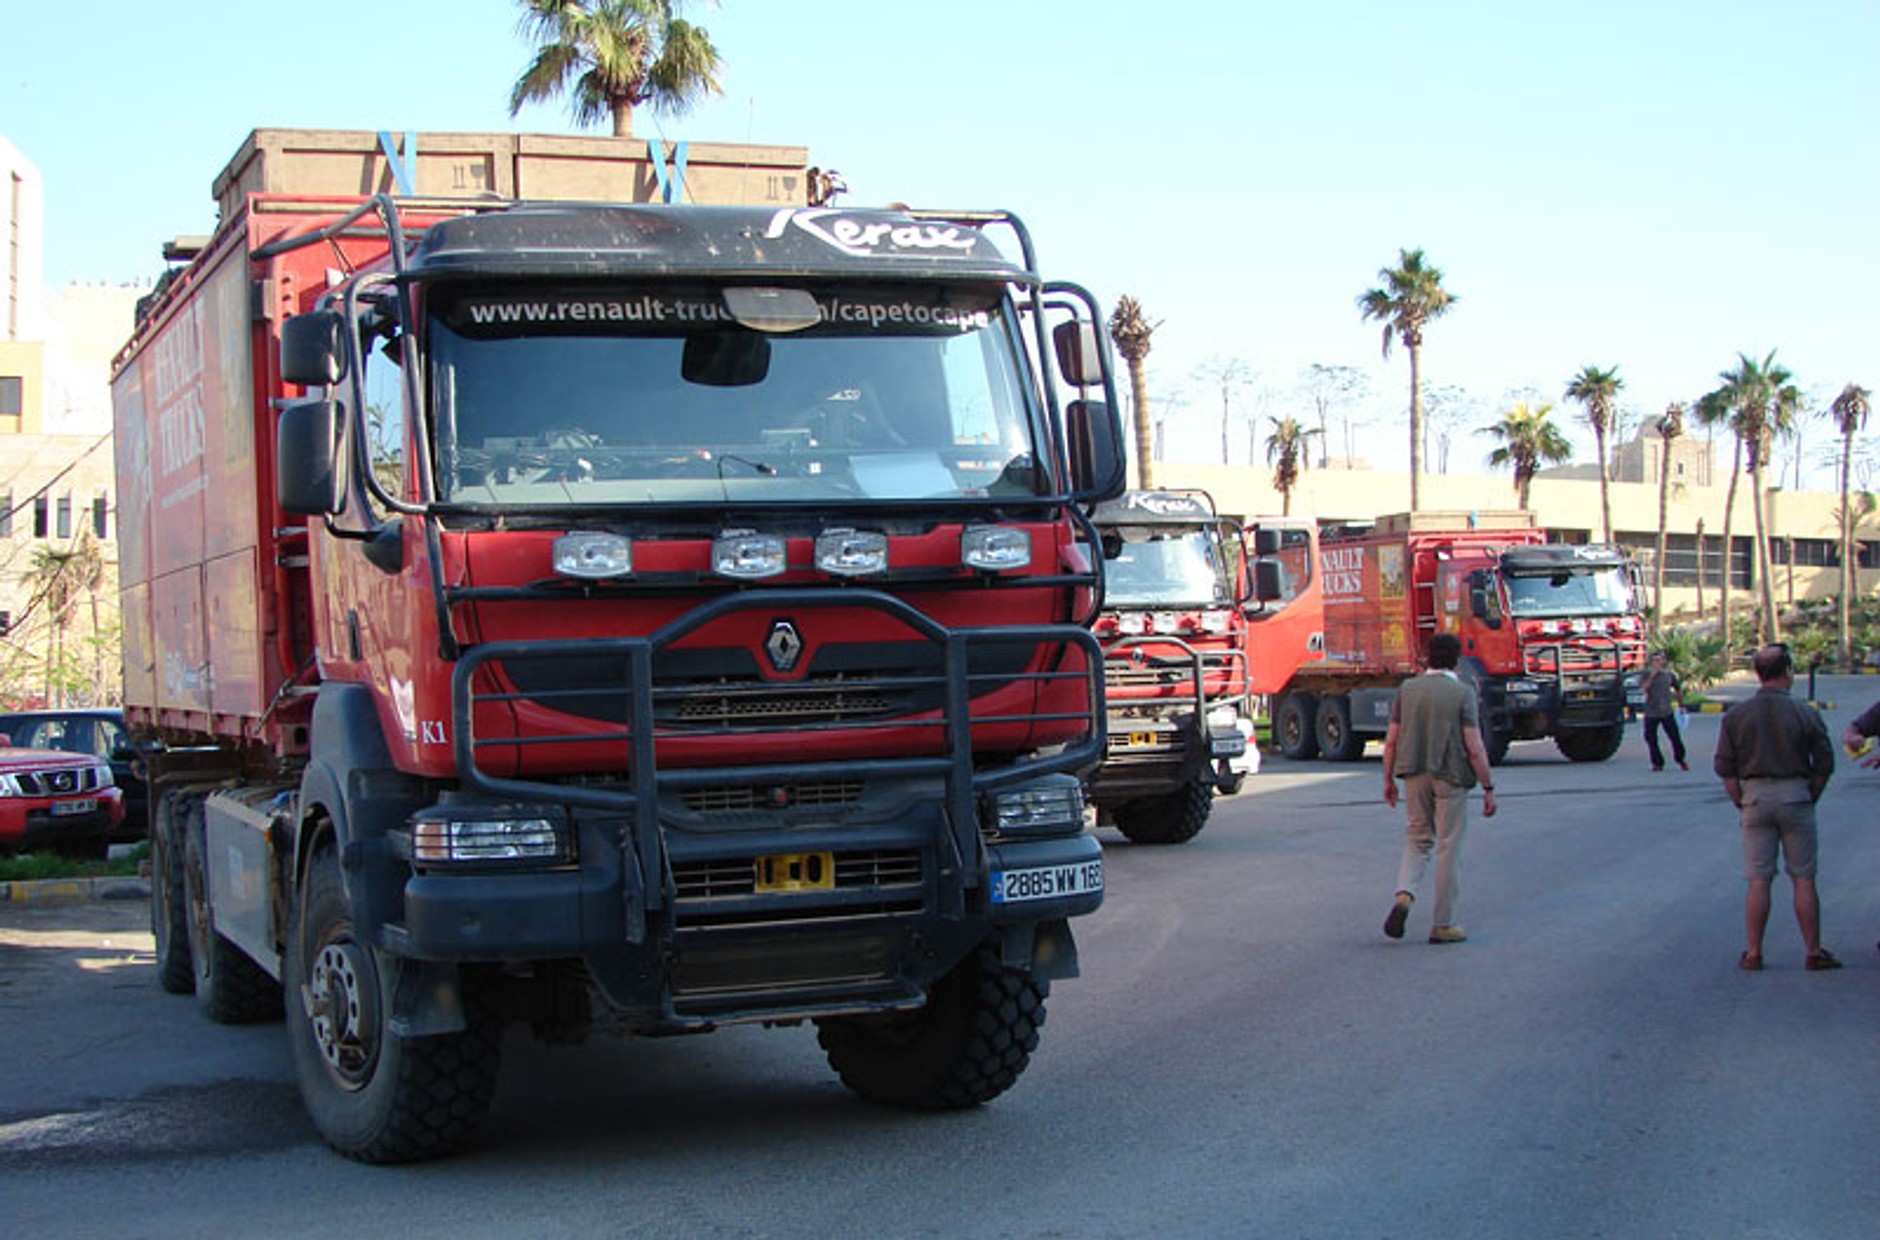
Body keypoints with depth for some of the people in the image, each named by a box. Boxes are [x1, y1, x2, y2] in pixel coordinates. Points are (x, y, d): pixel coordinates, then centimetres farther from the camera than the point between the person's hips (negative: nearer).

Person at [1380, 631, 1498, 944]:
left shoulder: (1407, 689, 3)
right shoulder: (1462, 693, -8)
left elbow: (1391, 740, 4)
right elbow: (1474, 748, -11)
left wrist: (1388, 780, 14)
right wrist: (1488, 787, -4)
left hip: (1415, 776, 3)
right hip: (1450, 778, -3)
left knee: (1418, 839, 18)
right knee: (1449, 848, 5)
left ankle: (1404, 894, -7)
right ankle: (1443, 924, 9)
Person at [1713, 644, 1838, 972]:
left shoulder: (1735, 715, -1)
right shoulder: (1806, 714, -4)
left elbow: (1724, 768, 0)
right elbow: (1825, 766, 0)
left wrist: (1742, 804, 10)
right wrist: (1809, 798, 12)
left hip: (1755, 797, 1)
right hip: (1795, 794, -1)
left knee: (1759, 881, 5)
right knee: (1803, 879, 5)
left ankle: (1753, 954, 8)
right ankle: (1814, 952, 9)